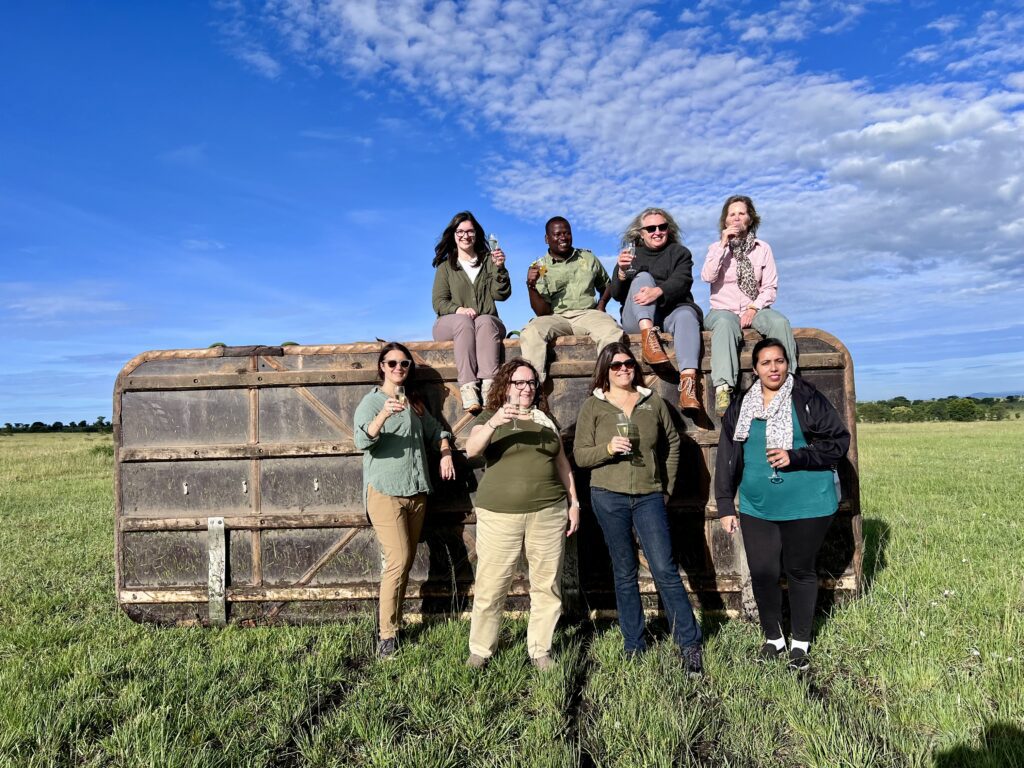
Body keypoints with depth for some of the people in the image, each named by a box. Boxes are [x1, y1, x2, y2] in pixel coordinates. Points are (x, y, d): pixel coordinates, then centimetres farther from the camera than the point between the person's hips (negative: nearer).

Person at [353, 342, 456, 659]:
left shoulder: (415, 403, 15)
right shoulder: (371, 401, -5)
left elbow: (436, 431, 25)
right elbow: (363, 440, -21)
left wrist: (445, 452, 5)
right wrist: (384, 414, -38)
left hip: (416, 491, 6)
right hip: (385, 491, -6)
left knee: (406, 562, 10)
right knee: (398, 561, -12)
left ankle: (394, 621, 21)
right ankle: (387, 635, -3)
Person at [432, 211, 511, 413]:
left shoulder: (488, 261, 17)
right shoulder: (446, 266, 16)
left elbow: (501, 295, 4)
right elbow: (438, 302, 4)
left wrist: (499, 268, -12)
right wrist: (459, 309, -17)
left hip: (487, 323, 1)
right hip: (449, 323, 0)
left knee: (485, 321, -35)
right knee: (464, 322, -35)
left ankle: (489, 386, -50)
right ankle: (467, 388, -50)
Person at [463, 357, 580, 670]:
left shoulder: (546, 420, 14)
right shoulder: (490, 417, 5)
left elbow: (562, 463, 18)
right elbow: (471, 449, -14)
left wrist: (574, 502, 12)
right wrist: (493, 424, -30)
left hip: (547, 513, 3)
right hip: (499, 514, -3)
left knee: (547, 586, 6)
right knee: (490, 586, 2)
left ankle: (540, 650, 21)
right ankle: (480, 649, 19)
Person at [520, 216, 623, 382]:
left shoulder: (588, 258, 20)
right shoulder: (540, 268, 11)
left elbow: (606, 286, 32)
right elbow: (542, 311, 3)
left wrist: (602, 303, 9)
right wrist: (531, 286, -15)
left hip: (588, 314, 2)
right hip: (556, 318, -1)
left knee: (612, 331, -33)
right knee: (531, 333, -34)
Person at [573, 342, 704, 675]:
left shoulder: (653, 402, 7)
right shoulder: (593, 406, 2)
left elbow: (672, 444, 14)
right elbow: (580, 455, 0)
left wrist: (667, 488, 11)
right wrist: (608, 449, -18)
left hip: (650, 497, 1)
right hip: (609, 497, 0)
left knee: (665, 570, -4)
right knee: (625, 573, 9)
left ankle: (690, 645, 10)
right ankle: (634, 648, 21)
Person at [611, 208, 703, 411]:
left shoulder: (679, 252, 17)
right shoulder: (632, 254, 18)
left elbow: (681, 281, -5)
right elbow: (617, 295, 7)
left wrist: (658, 291, -27)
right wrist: (622, 272, -15)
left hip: (671, 311, 0)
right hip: (638, 318, 0)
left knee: (687, 315, -34)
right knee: (643, 277, -22)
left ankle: (688, 380, -53)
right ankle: (648, 336, -43)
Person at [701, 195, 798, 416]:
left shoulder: (762, 248, 13)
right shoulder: (716, 247, 11)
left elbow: (770, 287, 5)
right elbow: (707, 277, -9)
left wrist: (754, 308, -12)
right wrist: (723, 245, -11)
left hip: (754, 310, 2)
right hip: (723, 310, -2)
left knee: (780, 322, -30)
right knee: (725, 323, -38)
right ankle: (723, 388, -50)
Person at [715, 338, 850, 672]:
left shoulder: (808, 399, -4)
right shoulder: (740, 408, 6)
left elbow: (839, 441, -4)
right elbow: (727, 459, 8)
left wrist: (796, 457, -17)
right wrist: (725, 506, 5)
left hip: (806, 506, -3)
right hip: (756, 508, 3)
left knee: (800, 570, 10)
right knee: (761, 573, 4)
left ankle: (800, 643, 29)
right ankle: (773, 638, 27)